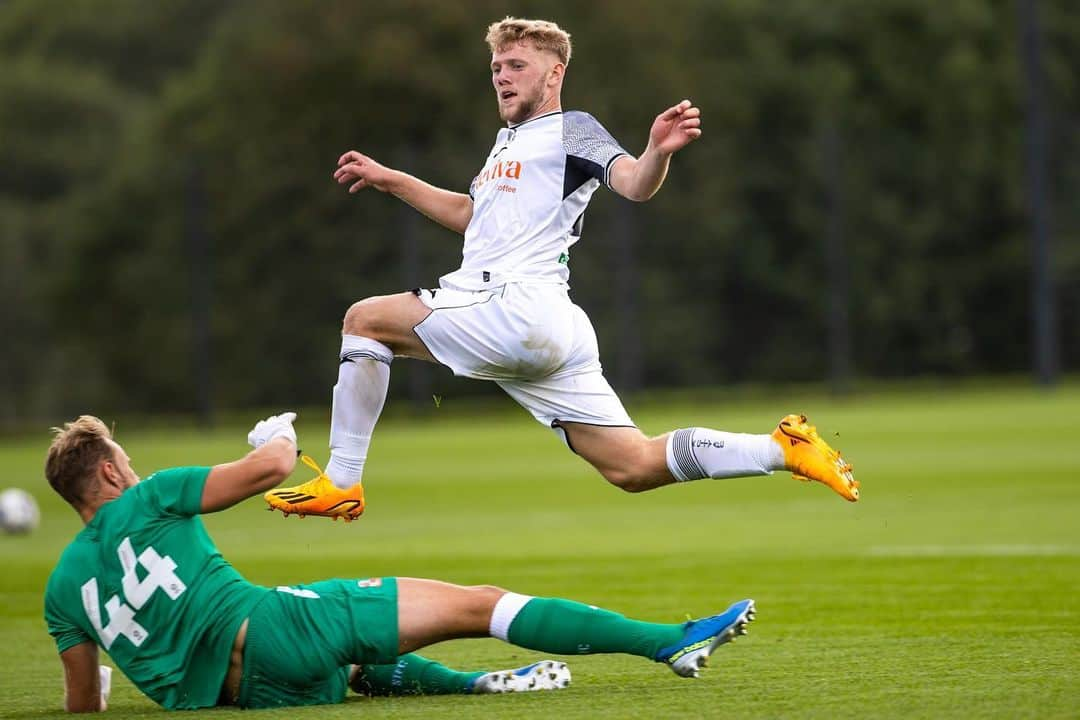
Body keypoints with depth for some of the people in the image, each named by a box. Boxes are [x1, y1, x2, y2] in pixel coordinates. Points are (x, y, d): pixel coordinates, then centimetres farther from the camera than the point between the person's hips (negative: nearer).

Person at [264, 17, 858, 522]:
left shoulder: (571, 129, 1)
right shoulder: (509, 141, 29)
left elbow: (635, 184, -15)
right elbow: (469, 213, 43)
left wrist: (658, 153, -38)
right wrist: (387, 179, 42)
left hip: (517, 308, -9)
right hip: (551, 333, 9)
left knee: (365, 318, -1)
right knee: (634, 467, 2)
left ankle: (340, 483, -6)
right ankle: (783, 449, -1)